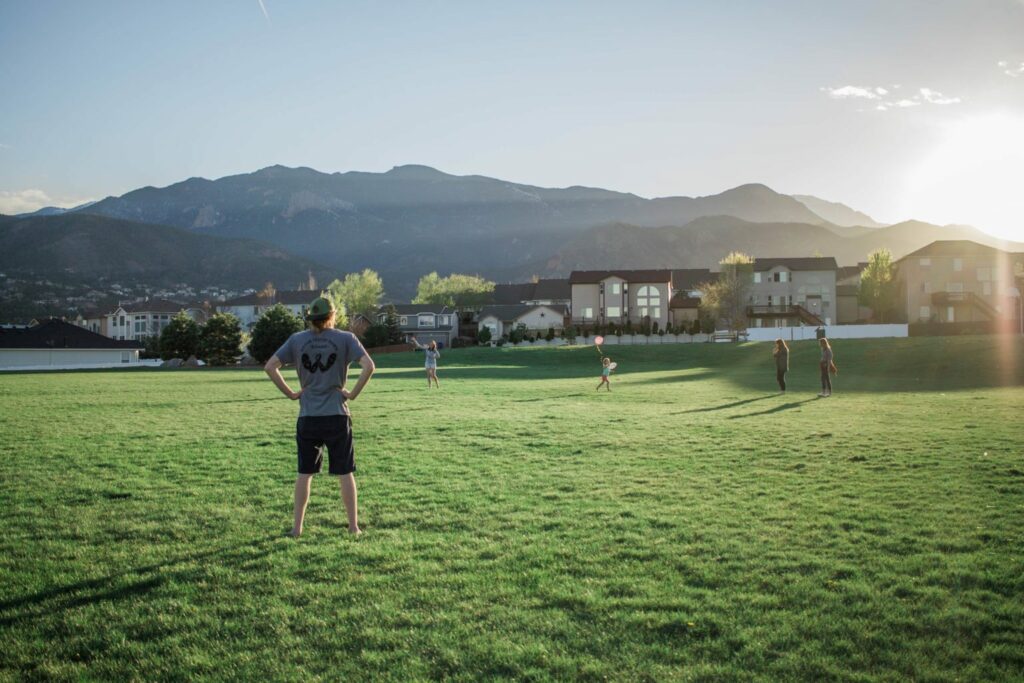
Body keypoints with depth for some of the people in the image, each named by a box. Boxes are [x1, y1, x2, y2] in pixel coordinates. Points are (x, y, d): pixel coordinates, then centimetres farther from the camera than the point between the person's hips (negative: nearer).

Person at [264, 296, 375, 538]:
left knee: (304, 473, 12)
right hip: (337, 416, -2)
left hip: (307, 418, 2)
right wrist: (353, 393, -6)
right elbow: (369, 366, -16)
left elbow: (270, 366, -2)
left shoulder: (297, 340, 3)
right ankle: (353, 526, 13)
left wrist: (290, 393, 3)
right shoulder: (345, 339, -4)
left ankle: (297, 527, 15)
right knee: (345, 473, 8)